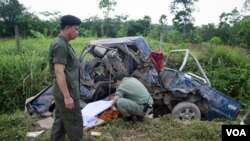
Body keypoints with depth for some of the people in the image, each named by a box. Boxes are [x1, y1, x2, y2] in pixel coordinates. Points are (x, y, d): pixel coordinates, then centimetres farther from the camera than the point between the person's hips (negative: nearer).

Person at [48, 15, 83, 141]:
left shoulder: (63, 43, 13)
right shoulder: (60, 45, -19)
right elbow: (59, 72, -25)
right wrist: (67, 96, -26)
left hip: (62, 91, 10)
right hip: (67, 91, -10)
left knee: (60, 120, 18)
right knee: (75, 122, 1)